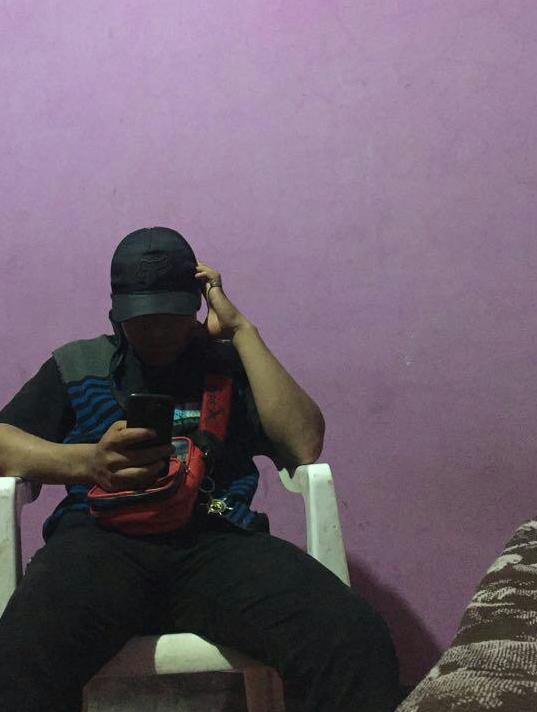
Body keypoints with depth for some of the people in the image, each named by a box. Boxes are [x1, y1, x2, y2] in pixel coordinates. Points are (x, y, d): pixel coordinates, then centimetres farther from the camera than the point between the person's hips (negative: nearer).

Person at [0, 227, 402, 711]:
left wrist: (241, 330, 9)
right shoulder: (78, 363, 24)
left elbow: (304, 445, 7)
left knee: (357, 641, -31)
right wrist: (87, 461, -6)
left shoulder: (231, 363, 23)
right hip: (102, 539, 0)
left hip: (220, 540, 1)